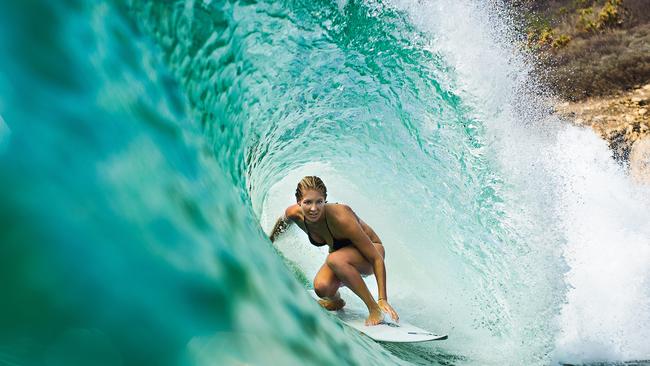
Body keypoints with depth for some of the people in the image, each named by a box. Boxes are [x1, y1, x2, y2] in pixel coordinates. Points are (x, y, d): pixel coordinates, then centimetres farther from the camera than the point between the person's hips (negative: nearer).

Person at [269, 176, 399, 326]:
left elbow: (377, 258, -32)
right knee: (322, 288, -27)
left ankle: (374, 308, -22)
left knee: (334, 260, -38)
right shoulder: (294, 213, -21)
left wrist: (383, 299, -36)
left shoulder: (341, 218, -36)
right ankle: (335, 300, 11)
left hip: (368, 251, -4)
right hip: (340, 252, 5)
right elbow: (283, 221, 8)